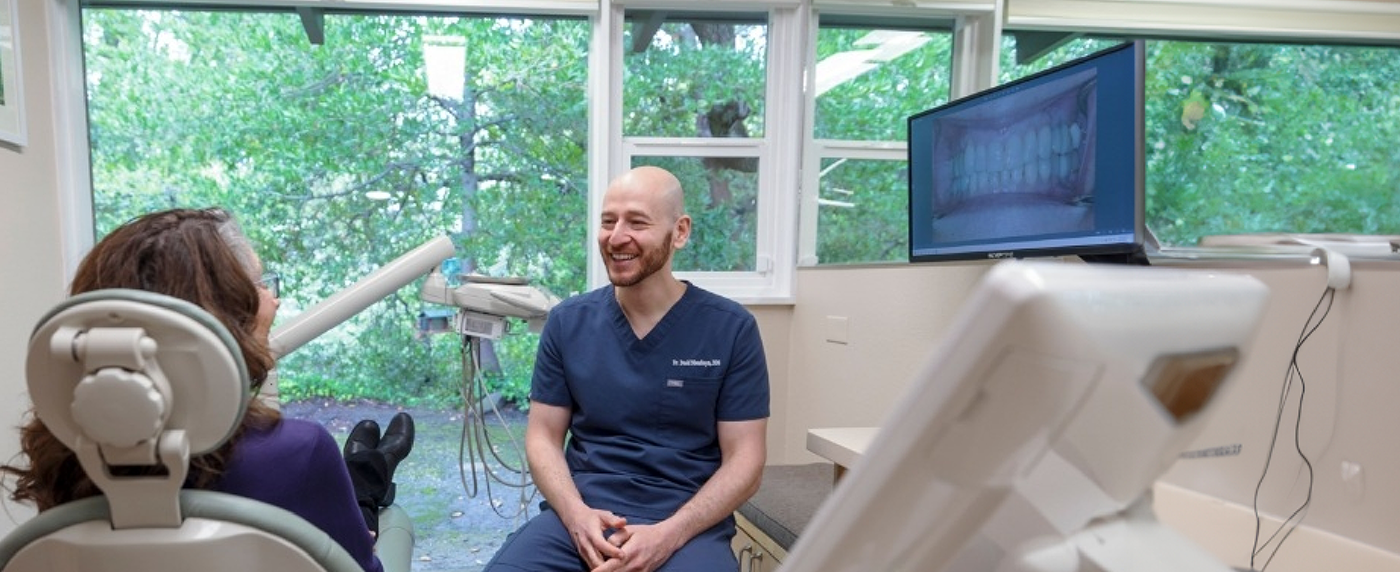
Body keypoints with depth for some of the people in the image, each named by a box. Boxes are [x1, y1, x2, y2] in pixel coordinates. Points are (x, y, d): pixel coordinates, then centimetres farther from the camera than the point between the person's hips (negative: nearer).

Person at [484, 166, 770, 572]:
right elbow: (543, 436, 6)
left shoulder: (732, 329, -3)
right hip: (580, 513, 1)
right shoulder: (567, 322, 4)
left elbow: (744, 460, -3)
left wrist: (667, 535, -16)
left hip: (688, 523, -1)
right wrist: (577, 516, -12)